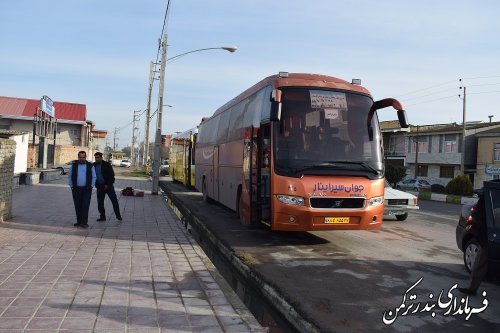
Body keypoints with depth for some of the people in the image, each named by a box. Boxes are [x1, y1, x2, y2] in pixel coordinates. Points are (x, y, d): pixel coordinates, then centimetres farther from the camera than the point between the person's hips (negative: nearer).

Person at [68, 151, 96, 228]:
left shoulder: (90, 166, 3)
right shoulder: (74, 166, 7)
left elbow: (93, 177, 8)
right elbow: (69, 176, 14)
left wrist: (91, 186, 1)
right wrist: (71, 186, 6)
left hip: (86, 189, -2)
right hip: (76, 189, 2)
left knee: (85, 206, -9)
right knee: (77, 206, 5)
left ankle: (84, 222, -9)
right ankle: (79, 221, 14)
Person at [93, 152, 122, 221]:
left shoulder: (107, 165, -7)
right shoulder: (94, 165, 6)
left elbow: (111, 175, -9)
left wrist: (107, 184, -13)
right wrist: (95, 184, 2)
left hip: (108, 185, -4)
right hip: (99, 186, 4)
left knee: (114, 200, -3)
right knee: (100, 202, 5)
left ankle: (118, 215, 6)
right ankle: (102, 217, 15)